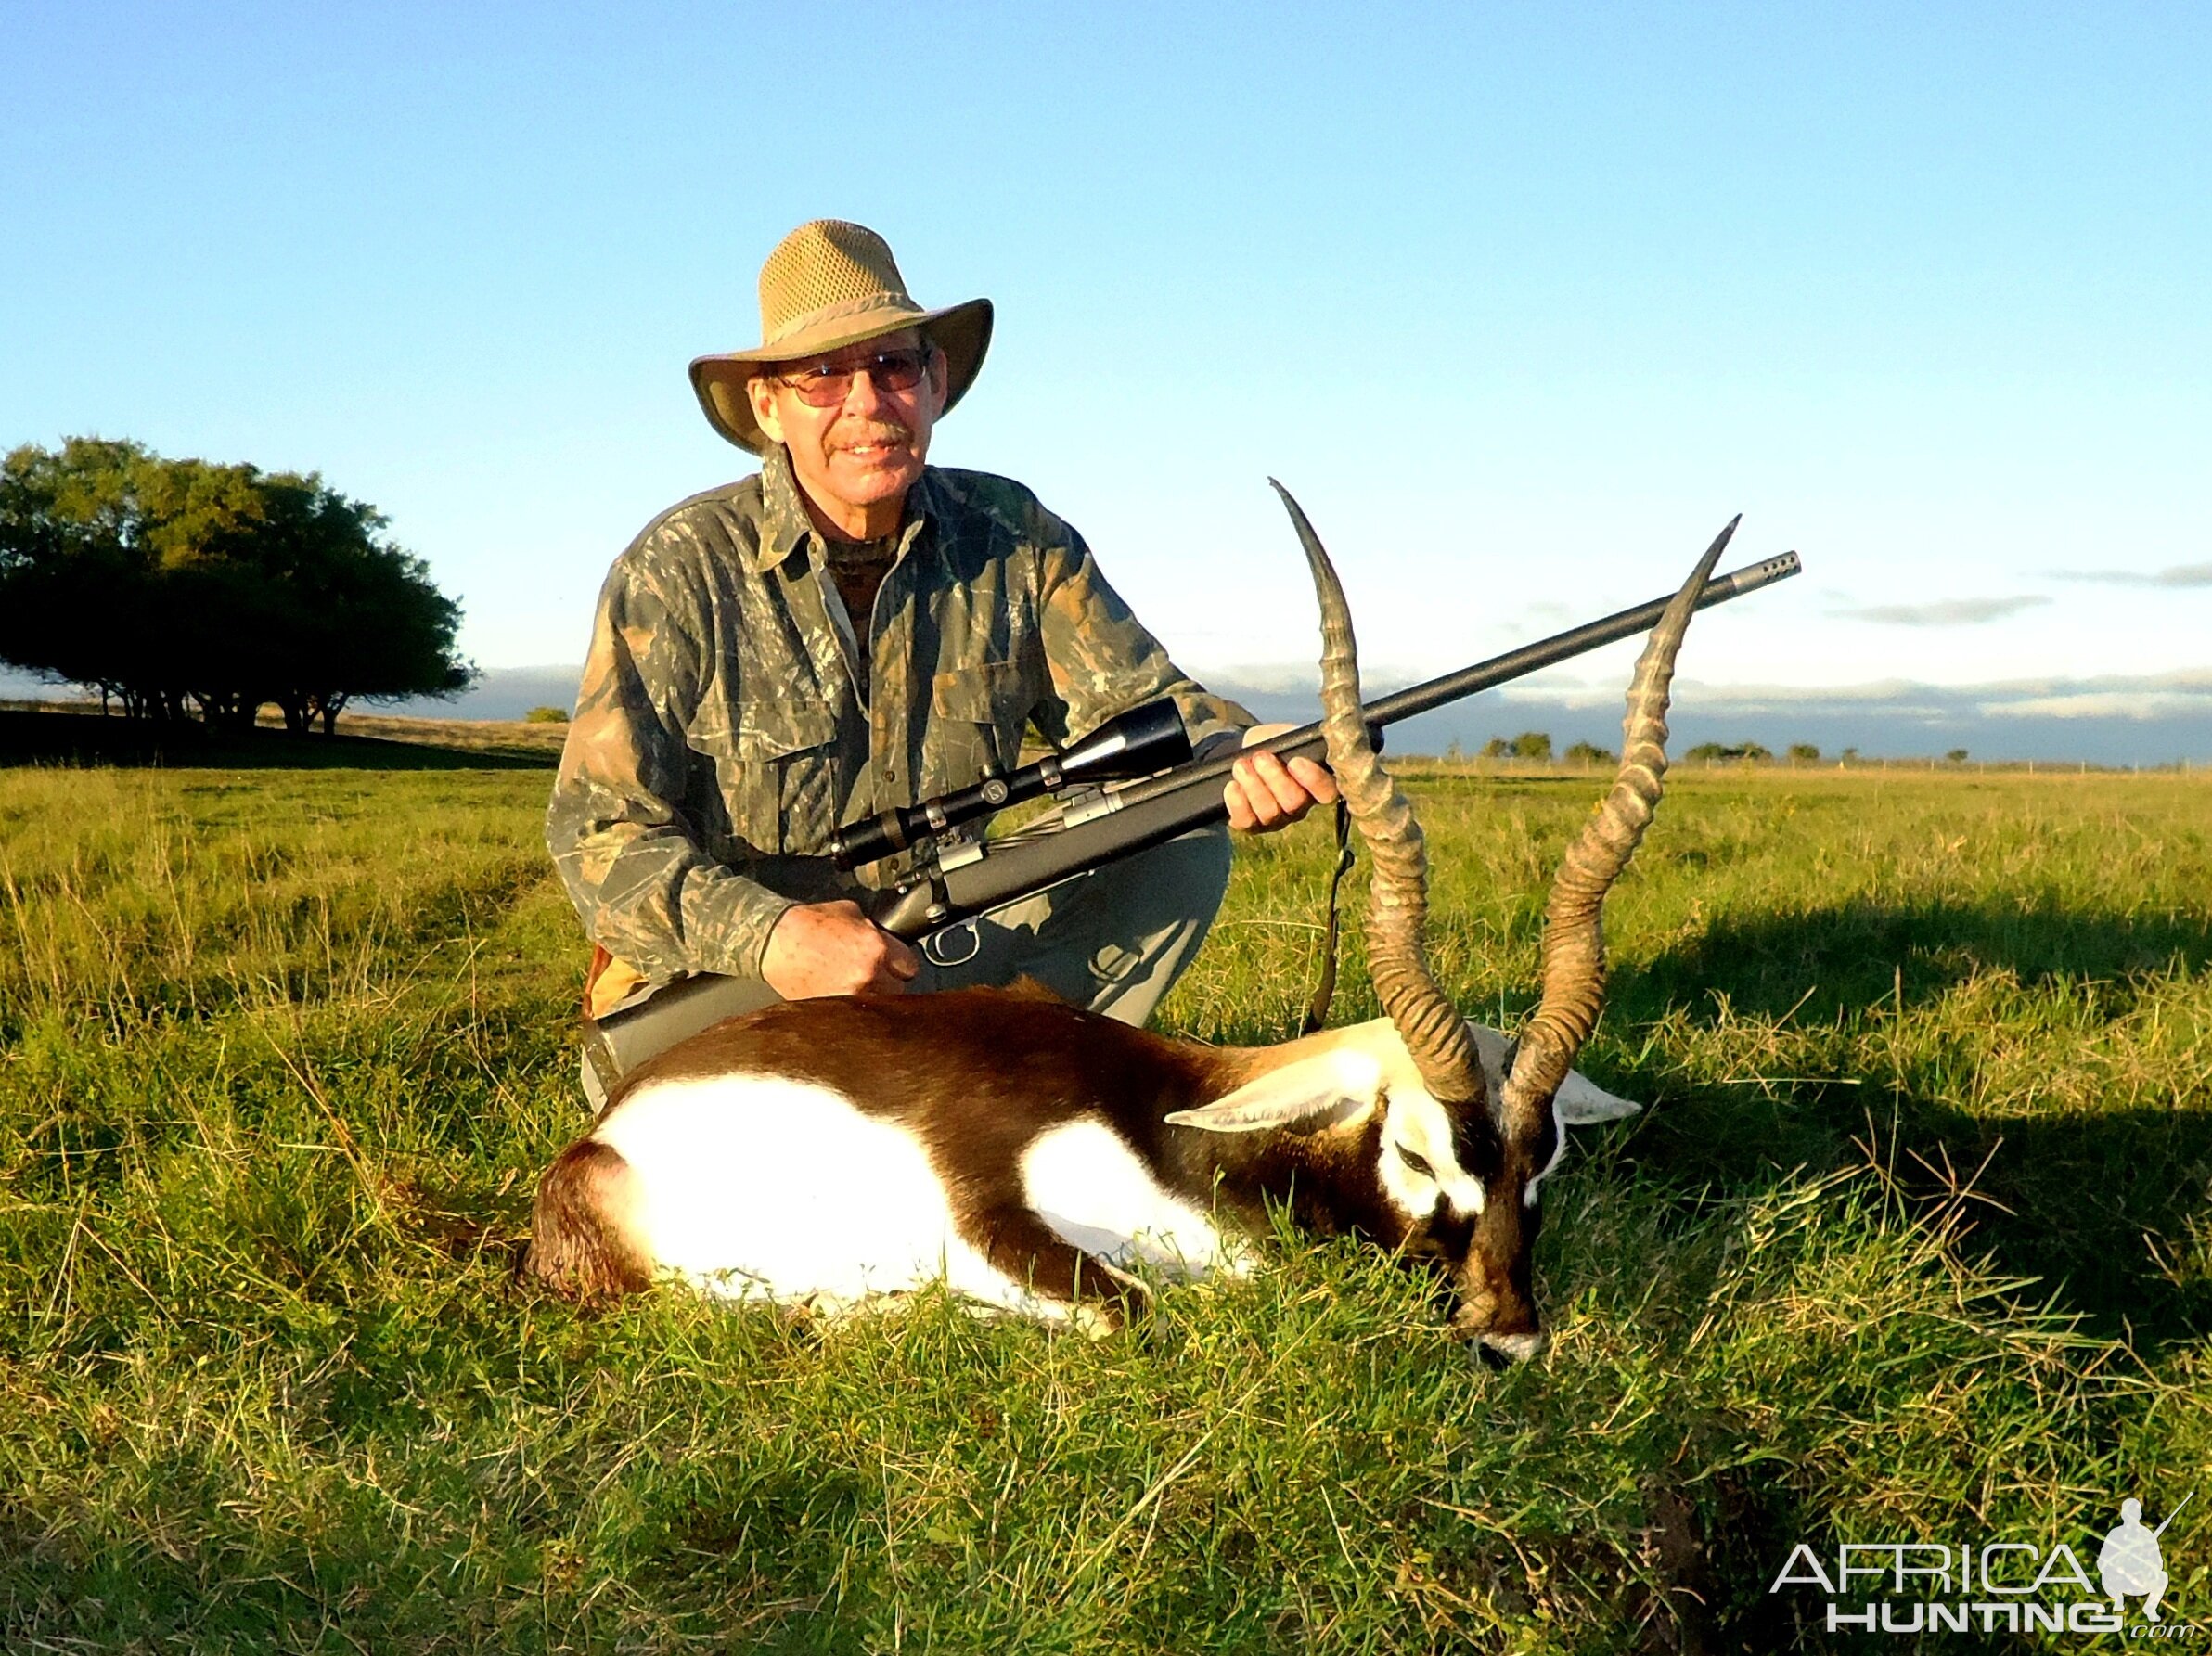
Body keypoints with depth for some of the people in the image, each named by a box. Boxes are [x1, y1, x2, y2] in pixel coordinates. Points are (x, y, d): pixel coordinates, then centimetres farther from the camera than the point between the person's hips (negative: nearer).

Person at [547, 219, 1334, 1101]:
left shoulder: (1011, 540, -4)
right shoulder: (679, 571, -14)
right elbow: (600, 833, -16)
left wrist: (1239, 754, -34)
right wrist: (768, 935, -33)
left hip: (940, 959, 3)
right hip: (715, 988, -3)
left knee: (1180, 848, -13)